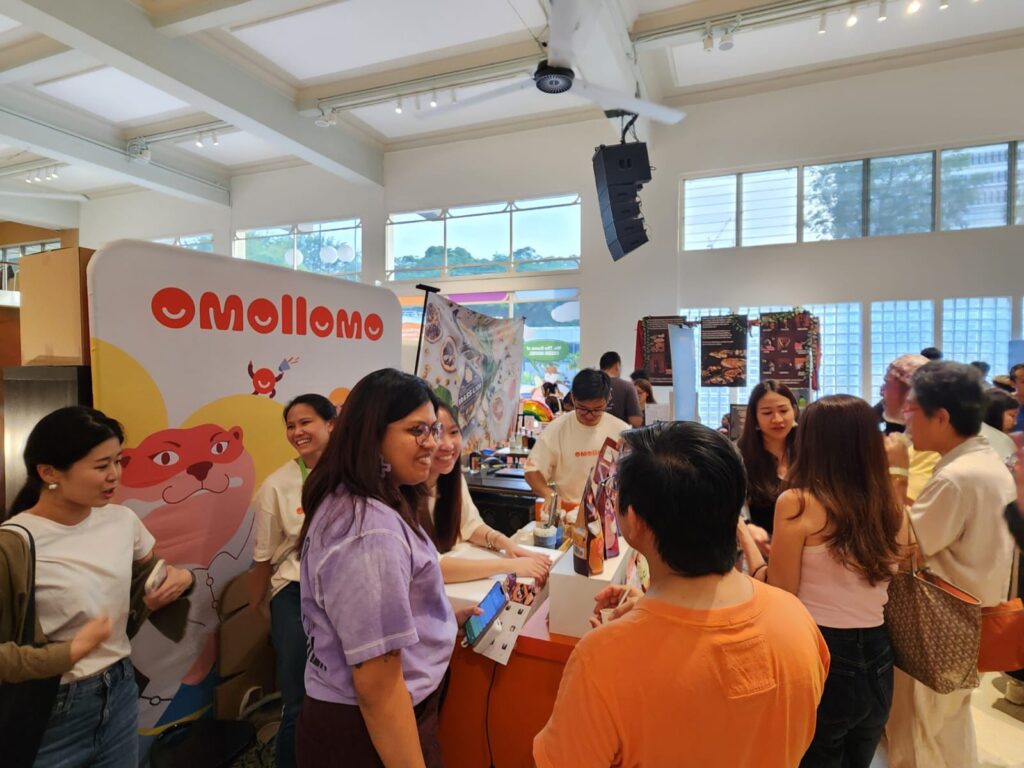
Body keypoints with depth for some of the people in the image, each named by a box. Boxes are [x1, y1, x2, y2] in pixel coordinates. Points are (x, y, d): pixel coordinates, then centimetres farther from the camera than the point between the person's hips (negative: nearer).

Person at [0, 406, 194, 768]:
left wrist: (181, 578, -8)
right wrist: (71, 651, -22)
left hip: (121, 692, 5)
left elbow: (147, 577, 12)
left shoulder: (123, 520, -4)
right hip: (49, 716, -5)